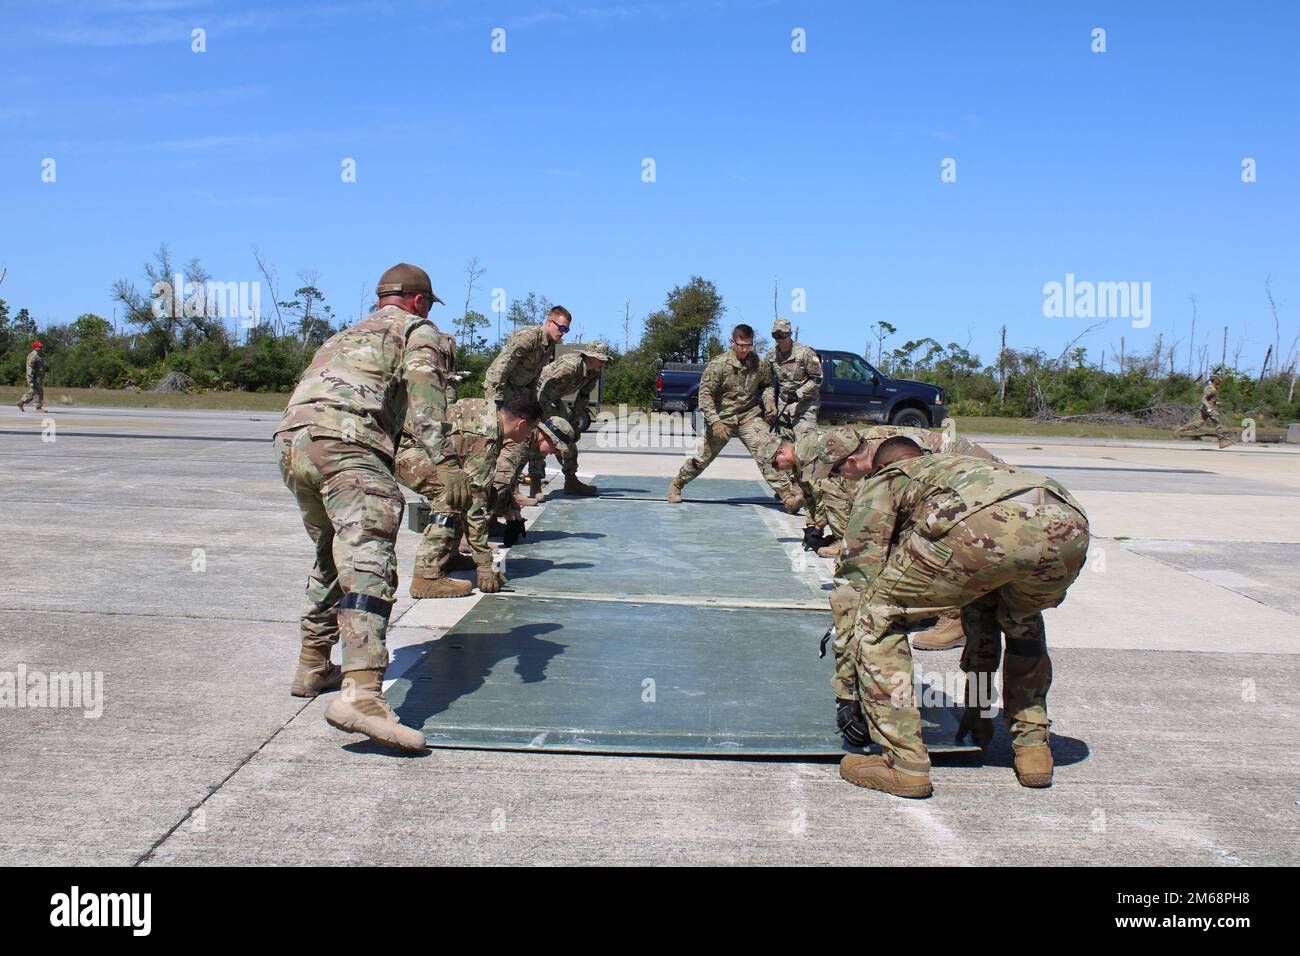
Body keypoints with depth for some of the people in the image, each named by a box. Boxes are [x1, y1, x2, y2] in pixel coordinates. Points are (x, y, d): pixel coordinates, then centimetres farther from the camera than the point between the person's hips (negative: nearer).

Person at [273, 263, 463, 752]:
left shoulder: (343, 336, 39)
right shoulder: (419, 331, 17)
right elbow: (422, 393, -3)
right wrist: (443, 461, -14)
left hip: (290, 442, 8)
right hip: (345, 445, -8)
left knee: (331, 558, 27)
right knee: (369, 564, -21)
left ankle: (313, 667, 35)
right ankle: (360, 694, -37)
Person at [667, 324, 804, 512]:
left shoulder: (757, 363, 0)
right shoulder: (718, 364, -12)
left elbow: (765, 385, 20)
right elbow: (705, 394, -12)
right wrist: (715, 422, -20)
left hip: (749, 416, 2)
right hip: (722, 417, -2)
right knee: (703, 457, 8)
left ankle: (786, 494, -22)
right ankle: (676, 485, 32)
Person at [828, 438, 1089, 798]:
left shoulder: (881, 483, 32)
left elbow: (859, 582, 26)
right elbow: (981, 605, 50)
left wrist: (847, 693, 31)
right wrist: (978, 704, 56)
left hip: (981, 524, -6)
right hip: (1068, 527, 6)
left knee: (879, 616, 16)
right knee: (1021, 620, 38)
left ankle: (904, 763, 12)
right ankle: (1033, 748, 32)